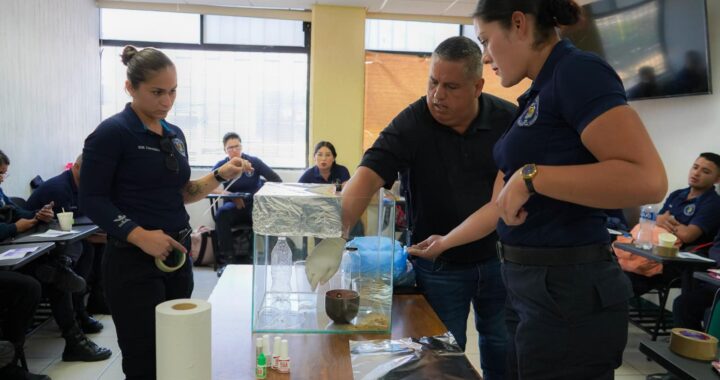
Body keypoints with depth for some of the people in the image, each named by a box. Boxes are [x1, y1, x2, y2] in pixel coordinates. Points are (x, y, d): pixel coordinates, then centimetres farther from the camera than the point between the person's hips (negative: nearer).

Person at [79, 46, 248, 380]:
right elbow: (92, 199, -13)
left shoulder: (175, 134, 11)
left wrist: (220, 175, 1)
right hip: (133, 261, -7)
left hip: (176, 254, 7)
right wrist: (140, 235, -25)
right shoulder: (112, 132, -10)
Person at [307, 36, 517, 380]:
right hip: (439, 267, -2)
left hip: (498, 258, 2)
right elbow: (367, 177, -28)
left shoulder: (509, 119, -8)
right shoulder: (410, 125, -16)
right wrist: (334, 238, -41)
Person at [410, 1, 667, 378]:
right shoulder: (538, 96, 14)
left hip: (568, 289, -9)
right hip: (529, 284, 9)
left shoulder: (578, 71, -13)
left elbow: (647, 179, -25)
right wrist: (444, 242, 24)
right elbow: (500, 204, 18)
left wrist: (530, 176, -23)